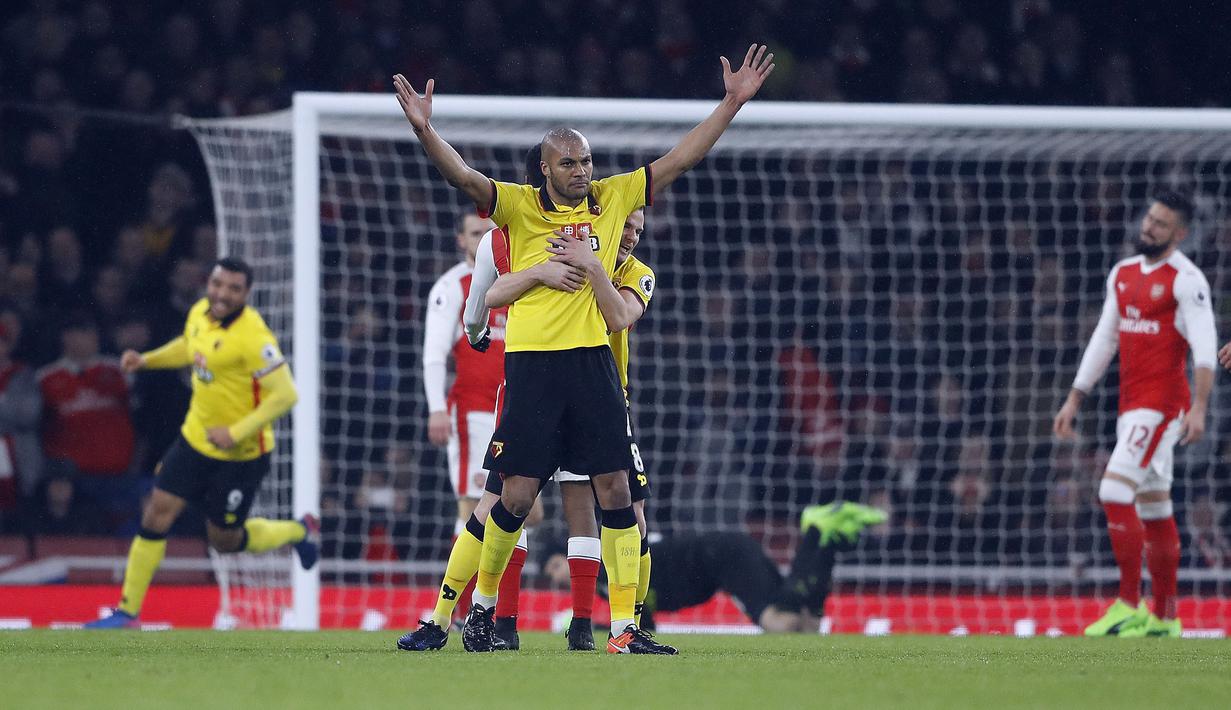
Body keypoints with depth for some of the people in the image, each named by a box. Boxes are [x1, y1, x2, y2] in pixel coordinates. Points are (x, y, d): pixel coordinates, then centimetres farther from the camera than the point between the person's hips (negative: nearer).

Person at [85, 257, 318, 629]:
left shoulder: (252, 337, -26)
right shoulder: (200, 313, -3)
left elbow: (285, 395, -26)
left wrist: (236, 433, -27)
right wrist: (147, 359, 5)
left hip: (240, 455, -6)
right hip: (195, 439, 6)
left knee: (224, 540, 8)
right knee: (157, 514, -1)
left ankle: (297, 531, 36)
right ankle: (128, 611, 9)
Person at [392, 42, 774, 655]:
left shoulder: (613, 196, 10)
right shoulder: (520, 206, 0)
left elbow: (679, 160, 12)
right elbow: (464, 178, -14)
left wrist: (733, 102, 8)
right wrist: (423, 130, -31)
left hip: (593, 361, 3)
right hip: (531, 363, -3)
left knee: (615, 490, -2)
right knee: (517, 496, -4)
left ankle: (624, 628, 0)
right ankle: (483, 601, 18)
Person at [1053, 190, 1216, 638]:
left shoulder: (1185, 280, -10)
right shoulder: (1122, 274, 14)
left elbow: (1204, 348, -19)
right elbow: (1103, 340, 21)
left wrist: (1198, 409, -30)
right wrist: (1073, 401, 19)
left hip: (1161, 404, -8)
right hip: (1131, 405, 8)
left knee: (1114, 492, -18)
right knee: (1154, 511, 11)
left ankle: (1129, 605, -15)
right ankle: (1163, 618, 16)